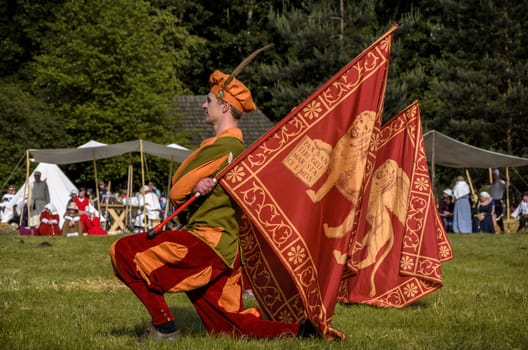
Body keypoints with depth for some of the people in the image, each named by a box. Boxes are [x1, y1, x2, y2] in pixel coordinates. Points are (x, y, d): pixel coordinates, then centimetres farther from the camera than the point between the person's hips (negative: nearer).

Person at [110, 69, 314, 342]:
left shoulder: (221, 147, -12)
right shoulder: (237, 146, 18)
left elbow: (176, 193, -10)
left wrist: (192, 188, 5)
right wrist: (196, 188, -2)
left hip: (208, 241, -10)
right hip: (227, 251, 10)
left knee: (124, 251, -8)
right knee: (230, 325, 11)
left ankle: (163, 327, -9)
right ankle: (301, 330, 0)